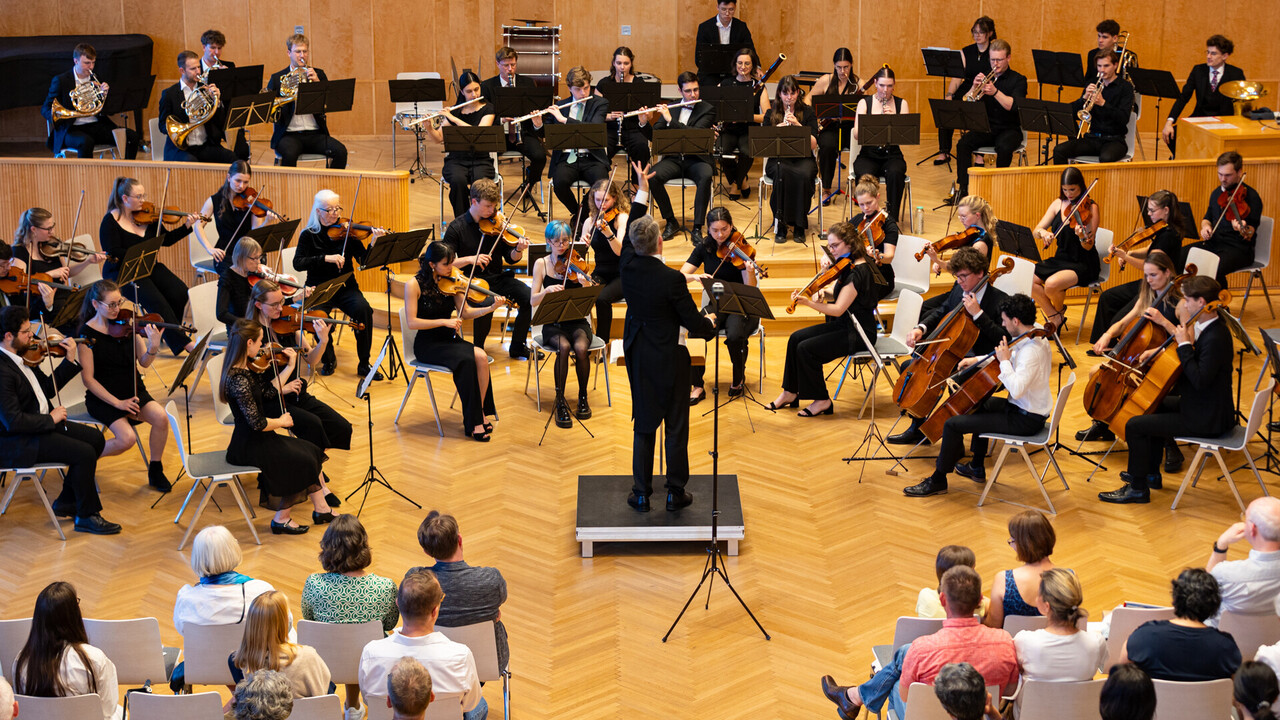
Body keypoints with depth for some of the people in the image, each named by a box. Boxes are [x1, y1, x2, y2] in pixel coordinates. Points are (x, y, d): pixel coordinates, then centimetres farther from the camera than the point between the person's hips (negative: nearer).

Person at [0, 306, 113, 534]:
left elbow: (47, 389, 14)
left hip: (42, 424, 10)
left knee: (95, 438, 7)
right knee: (85, 453, -18)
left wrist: (70, 360, 4)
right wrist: (50, 419, -16)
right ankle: (87, 516, 0)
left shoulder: (22, 356, 4)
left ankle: (66, 502, 17)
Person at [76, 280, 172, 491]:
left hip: (133, 391, 4)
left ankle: (155, 470, -2)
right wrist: (117, 403, -18)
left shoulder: (126, 324, 0)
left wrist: (153, 346, -25)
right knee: (127, 438, -26)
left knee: (160, 417, -24)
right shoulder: (88, 333, -12)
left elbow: (143, 362, -3)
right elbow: (88, 379, -12)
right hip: (103, 397, -4)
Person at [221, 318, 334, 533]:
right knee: (303, 462, -12)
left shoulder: (247, 369, 2)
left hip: (258, 438, 10)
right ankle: (281, 520, 1)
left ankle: (321, 510, 16)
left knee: (312, 451, 8)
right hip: (248, 446, -10)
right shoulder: (238, 379, -27)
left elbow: (269, 391, 12)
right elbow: (257, 423, -26)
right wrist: (281, 422, -10)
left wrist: (290, 366, 11)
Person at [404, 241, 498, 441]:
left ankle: (480, 414, -15)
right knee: (466, 359, -30)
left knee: (481, 356, -25)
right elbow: (412, 322, -14)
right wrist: (444, 321, -22)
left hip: (450, 340, 5)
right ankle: (473, 421, -21)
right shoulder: (414, 284, -10)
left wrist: (490, 308, -13)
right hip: (427, 344, -5)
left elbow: (466, 312, 3)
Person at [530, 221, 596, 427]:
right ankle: (560, 402, -22)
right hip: (553, 325, 0)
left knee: (581, 348, -31)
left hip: (577, 322, 0)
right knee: (563, 347, -32)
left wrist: (586, 285, -28)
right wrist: (547, 290, -24)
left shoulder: (575, 265, 0)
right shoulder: (541, 264, 1)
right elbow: (533, 300, -5)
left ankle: (583, 396, -7)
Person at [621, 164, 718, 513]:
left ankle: (641, 494, 14)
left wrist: (642, 190, 18)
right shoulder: (672, 279, -21)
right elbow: (693, 322, -15)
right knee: (676, 426, 6)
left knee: (644, 425, 12)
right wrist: (710, 323, 9)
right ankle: (676, 493, 12)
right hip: (669, 359, -5)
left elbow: (629, 233, 10)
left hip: (638, 356, 5)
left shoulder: (629, 268, -8)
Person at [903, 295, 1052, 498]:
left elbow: (1016, 389, -38)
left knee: (953, 424, -11)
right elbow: (1012, 358, 21)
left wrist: (1004, 361, -26)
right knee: (980, 404, 36)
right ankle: (977, 468, 45)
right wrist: (977, 360, 15)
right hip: (1031, 408, 11)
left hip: (1025, 419, -11)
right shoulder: (1036, 335, 3)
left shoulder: (1032, 351, -29)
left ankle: (938, 480, 6)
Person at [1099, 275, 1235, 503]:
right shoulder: (1211, 328, 5)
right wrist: (1165, 323, 20)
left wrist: (1185, 344, -24)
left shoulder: (1215, 337, -27)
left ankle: (1138, 488, 5)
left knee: (1135, 425, -10)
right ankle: (1151, 474, 39)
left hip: (1207, 419, -11)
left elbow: (1200, 380, -31)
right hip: (1203, 406, 11)